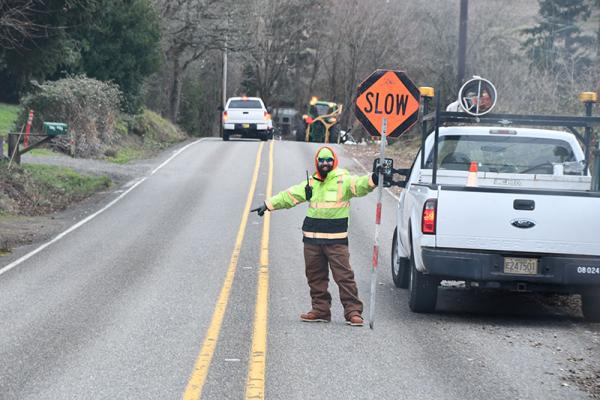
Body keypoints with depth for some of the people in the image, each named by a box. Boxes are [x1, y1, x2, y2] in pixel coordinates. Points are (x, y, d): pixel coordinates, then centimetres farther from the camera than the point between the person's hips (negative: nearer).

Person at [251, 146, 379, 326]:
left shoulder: (343, 180, -3)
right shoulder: (311, 183, 15)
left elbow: (359, 185, -21)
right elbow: (289, 196, 23)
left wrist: (372, 179, -42)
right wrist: (268, 205, 24)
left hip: (336, 240, -6)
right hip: (312, 239, 6)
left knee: (344, 275, -9)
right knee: (315, 276, 10)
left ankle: (353, 312, -7)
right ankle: (321, 310, 19)